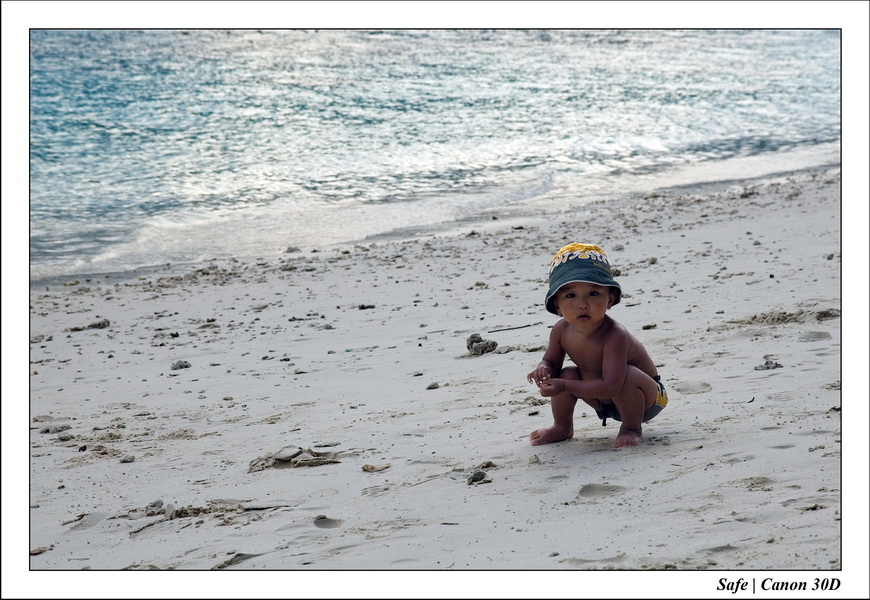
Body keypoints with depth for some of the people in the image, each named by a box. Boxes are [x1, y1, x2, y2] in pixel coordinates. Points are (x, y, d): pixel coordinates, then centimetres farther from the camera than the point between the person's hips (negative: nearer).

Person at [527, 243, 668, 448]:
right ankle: (562, 428, 15)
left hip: (646, 397, -7)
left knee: (626, 376, -35)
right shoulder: (562, 330, -14)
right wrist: (544, 369, -23)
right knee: (567, 375, -11)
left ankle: (632, 428, -9)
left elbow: (611, 386, -41)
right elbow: (551, 361, 3)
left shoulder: (614, 336, -37)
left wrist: (564, 387, -41)